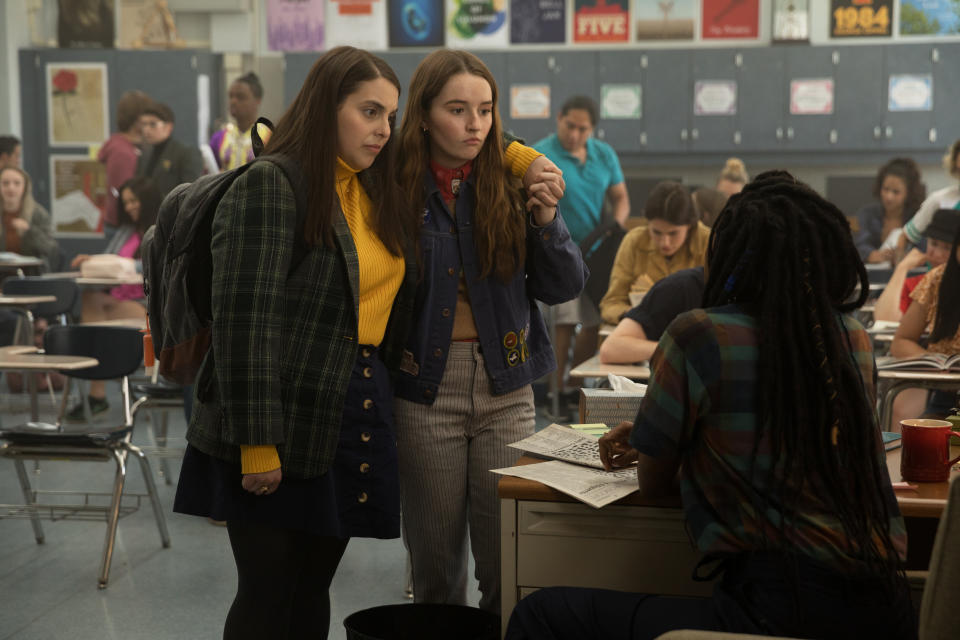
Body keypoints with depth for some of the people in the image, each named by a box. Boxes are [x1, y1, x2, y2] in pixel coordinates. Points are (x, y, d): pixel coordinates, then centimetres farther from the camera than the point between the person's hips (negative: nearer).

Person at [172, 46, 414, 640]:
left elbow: (391, 307, 21)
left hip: (356, 423, 7)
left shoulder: (375, 195, 15)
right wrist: (257, 444, -20)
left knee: (313, 590, 13)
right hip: (283, 434, -7)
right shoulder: (269, 185, -11)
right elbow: (244, 320, -17)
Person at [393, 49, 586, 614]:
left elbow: (565, 287, 0)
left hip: (506, 386, 1)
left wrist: (546, 217, -13)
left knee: (508, 563, 4)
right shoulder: (397, 190, -4)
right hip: (427, 386, -1)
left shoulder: (512, 184, 0)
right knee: (436, 563, 9)